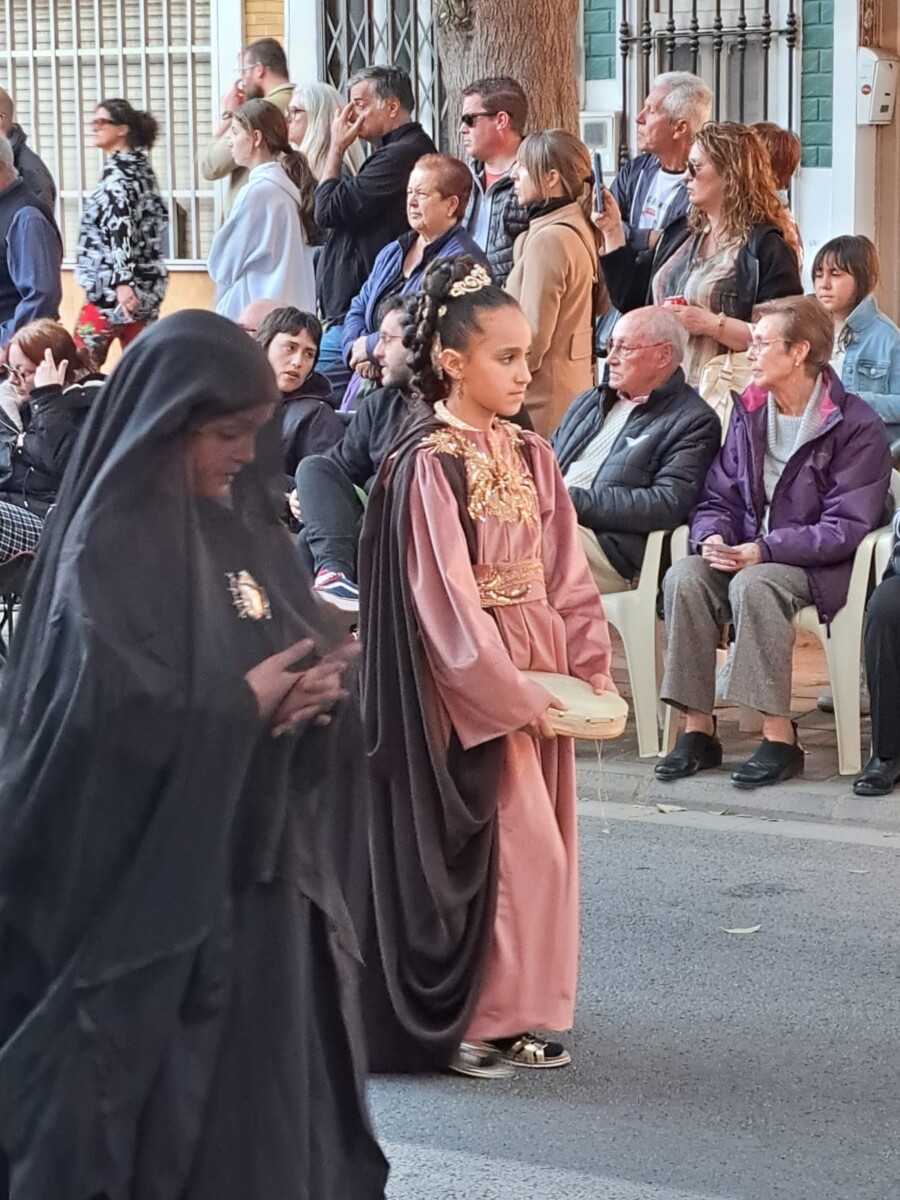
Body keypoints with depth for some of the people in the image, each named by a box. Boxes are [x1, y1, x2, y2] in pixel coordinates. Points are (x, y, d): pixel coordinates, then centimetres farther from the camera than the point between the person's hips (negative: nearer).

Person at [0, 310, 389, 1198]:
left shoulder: (248, 530, 9)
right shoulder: (108, 549, -13)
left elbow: (311, 655, 13)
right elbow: (107, 713, -22)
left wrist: (316, 692, -10)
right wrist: (243, 704, -14)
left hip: (261, 857, 7)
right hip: (150, 878, -7)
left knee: (265, 1088, 11)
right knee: (160, 1108, 0)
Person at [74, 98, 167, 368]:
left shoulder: (116, 174, -12)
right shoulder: (140, 167, 13)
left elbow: (119, 228, -23)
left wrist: (122, 281, -33)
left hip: (111, 286, -9)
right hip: (147, 283, 9)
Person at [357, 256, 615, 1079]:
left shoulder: (531, 458, 8)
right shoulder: (429, 465, -14)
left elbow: (565, 576, 10)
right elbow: (445, 600, -16)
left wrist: (592, 667, 0)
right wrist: (508, 691, -15)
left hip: (536, 675, 7)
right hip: (469, 684, -7)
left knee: (540, 843, 10)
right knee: (512, 845, -7)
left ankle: (518, 1011, 21)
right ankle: (469, 1018, 5)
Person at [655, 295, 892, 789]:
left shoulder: (855, 425, -9)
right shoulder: (749, 412, 10)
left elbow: (847, 526, -14)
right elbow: (719, 496, 13)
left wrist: (764, 550, -22)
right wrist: (712, 535, -12)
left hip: (815, 564, -5)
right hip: (745, 551, 5)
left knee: (754, 584, -36)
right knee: (684, 576, -26)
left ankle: (779, 736, -31)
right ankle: (697, 729, -23)